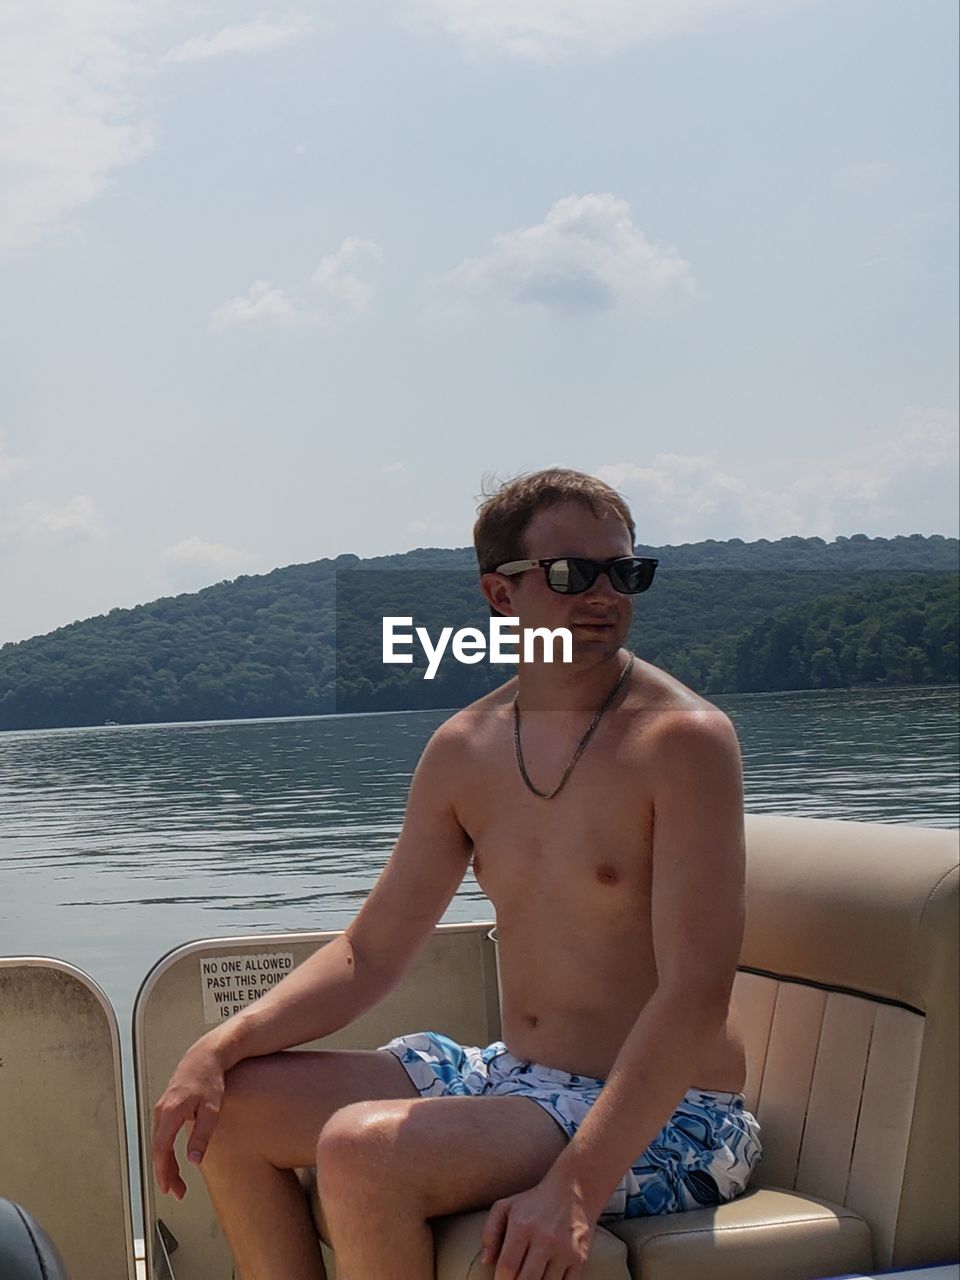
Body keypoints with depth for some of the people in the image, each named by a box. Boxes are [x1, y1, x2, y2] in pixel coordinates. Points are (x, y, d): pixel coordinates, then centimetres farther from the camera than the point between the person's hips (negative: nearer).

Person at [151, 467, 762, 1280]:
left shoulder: (682, 741, -15)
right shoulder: (463, 751, 5)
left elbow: (697, 996, -23)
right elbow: (371, 953, 10)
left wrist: (575, 1187, -33)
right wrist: (222, 1046, -5)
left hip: (665, 1122, -7)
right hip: (516, 1081, 7)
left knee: (362, 1148, -28)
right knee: (226, 1109, 3)